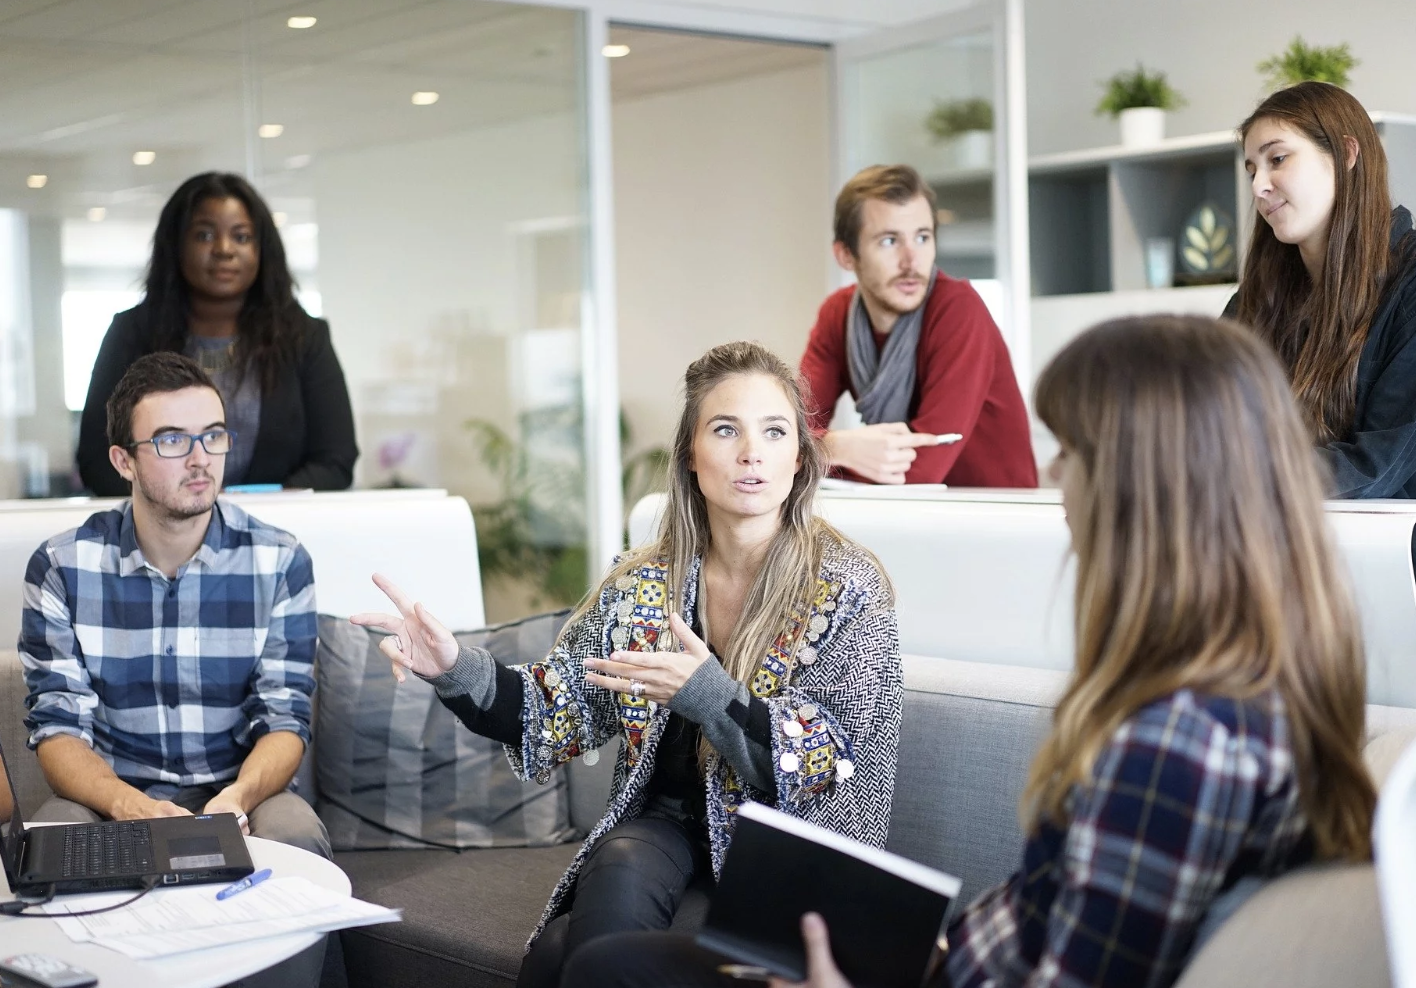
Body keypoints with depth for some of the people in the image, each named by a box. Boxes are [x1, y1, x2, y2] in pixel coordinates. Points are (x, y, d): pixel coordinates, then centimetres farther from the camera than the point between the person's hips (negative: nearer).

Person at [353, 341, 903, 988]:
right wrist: (458, 672, -14)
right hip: (662, 829, 4)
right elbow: (561, 713, 5)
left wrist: (708, 694, -27)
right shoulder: (642, 584, 3)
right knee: (620, 876, -31)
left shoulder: (848, 589, -7)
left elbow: (835, 768, -12)